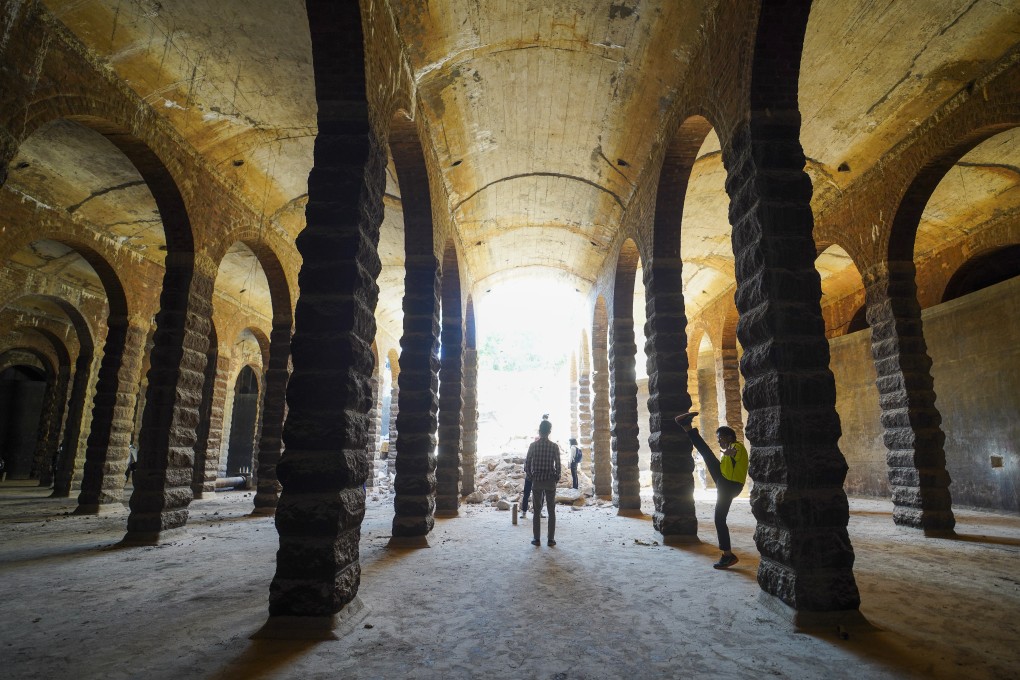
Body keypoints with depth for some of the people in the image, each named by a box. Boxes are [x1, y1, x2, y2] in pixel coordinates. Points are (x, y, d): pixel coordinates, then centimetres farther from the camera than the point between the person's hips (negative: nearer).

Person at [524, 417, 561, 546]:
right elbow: (558, 466, -5)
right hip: (550, 482, 0)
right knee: (551, 511, 8)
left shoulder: (533, 445, -4)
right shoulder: (554, 447, -5)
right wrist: (556, 478, 10)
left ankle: (537, 539, 9)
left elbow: (527, 464, -4)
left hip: (536, 481, 0)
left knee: (537, 511, 8)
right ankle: (551, 539, 8)